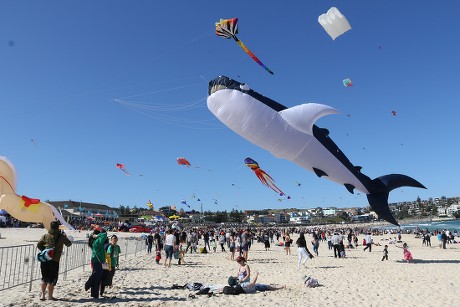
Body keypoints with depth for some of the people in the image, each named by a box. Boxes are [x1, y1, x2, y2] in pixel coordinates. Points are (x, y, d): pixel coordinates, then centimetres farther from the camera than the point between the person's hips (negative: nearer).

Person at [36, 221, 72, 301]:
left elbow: (38, 245, 9)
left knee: (44, 278, 18)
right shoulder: (61, 237, -5)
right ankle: (50, 296, 11)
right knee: (52, 279, 6)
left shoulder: (45, 236, 5)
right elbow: (69, 244, 8)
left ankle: (42, 294, 19)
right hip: (54, 261, -4)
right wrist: (65, 237, 21)